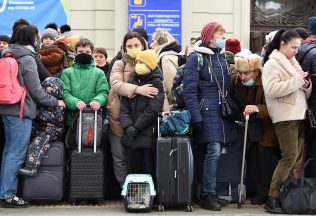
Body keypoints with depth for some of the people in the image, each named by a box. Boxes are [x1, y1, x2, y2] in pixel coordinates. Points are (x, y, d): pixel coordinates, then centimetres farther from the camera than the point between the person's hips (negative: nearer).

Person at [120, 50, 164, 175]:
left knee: (150, 170, -1)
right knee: (133, 170, 8)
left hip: (149, 134, -5)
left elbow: (152, 110, -11)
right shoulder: (132, 82, 14)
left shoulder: (156, 83, -1)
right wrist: (128, 126, -11)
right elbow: (124, 106, 5)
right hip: (131, 136, 5)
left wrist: (136, 127, -12)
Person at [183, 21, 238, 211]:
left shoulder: (224, 56, 15)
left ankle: (211, 192, 15)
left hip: (224, 111, 6)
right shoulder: (196, 58, -5)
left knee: (215, 152, 6)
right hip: (207, 111, -6)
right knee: (214, 151, -12)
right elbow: (189, 91, -9)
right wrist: (196, 117, -15)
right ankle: (208, 195, -2)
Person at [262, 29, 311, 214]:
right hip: (285, 117, -8)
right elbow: (272, 89, -21)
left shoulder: (293, 63, 19)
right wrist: (296, 81, -17)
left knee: (299, 157, 5)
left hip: (299, 115, 8)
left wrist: (306, 85, -1)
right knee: (290, 156, -12)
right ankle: (272, 198, -6)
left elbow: (305, 94, 21)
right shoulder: (272, 63, -4)